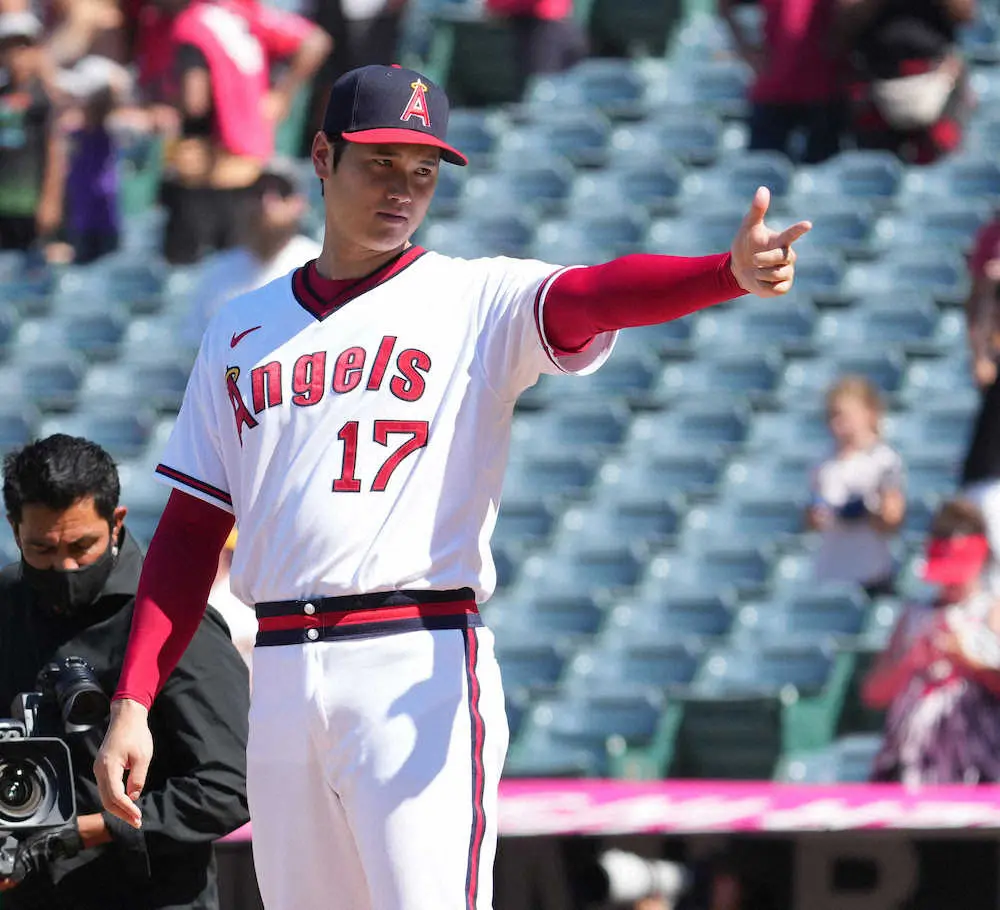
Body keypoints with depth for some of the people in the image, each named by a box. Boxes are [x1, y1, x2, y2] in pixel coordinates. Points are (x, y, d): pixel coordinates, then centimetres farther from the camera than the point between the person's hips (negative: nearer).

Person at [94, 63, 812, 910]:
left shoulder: (479, 301, 4)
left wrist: (732, 272, -37)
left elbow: (595, 296, -16)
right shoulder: (242, 331, 17)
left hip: (420, 667, -5)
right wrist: (133, 703, 8)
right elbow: (192, 531, 16)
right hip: (280, 675, 5)